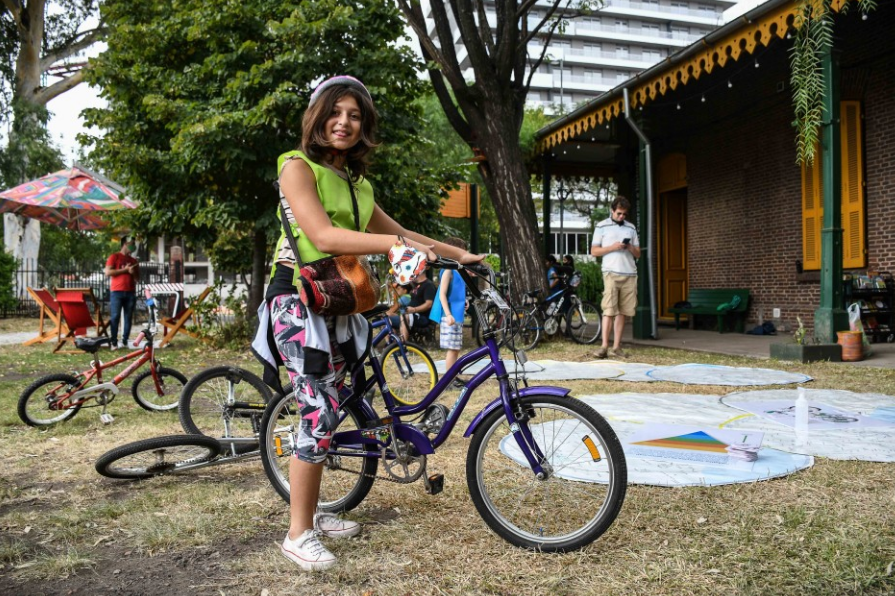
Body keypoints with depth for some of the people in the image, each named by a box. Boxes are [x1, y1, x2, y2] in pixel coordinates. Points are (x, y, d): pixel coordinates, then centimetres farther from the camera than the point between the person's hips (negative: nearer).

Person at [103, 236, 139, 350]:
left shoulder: (134, 261, 19)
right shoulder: (114, 257, 3)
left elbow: (138, 277, 21)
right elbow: (108, 272, -7)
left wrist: (133, 272, -1)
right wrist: (124, 269, -10)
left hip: (130, 292, 5)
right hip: (116, 292, -5)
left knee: (128, 317, 2)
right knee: (115, 317, -7)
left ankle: (125, 341, 6)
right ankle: (114, 342, -6)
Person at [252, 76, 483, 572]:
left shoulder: (356, 183, 16)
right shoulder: (298, 166, -7)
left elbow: (398, 233, 24)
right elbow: (323, 236, -21)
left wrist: (459, 254, 22)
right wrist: (396, 244, -29)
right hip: (298, 301, -7)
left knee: (328, 412, 10)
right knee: (320, 413, -12)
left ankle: (312, 514, 24)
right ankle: (298, 534, 1)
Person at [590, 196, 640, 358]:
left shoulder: (631, 227, 16)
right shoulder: (602, 226, 6)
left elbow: (638, 254, 17)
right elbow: (594, 251, 3)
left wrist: (630, 248, -5)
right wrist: (612, 247, -11)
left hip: (629, 274, 4)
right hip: (611, 273, -3)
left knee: (622, 311, 3)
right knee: (609, 310, -10)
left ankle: (616, 347, 6)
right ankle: (604, 346, -9)